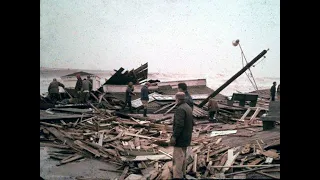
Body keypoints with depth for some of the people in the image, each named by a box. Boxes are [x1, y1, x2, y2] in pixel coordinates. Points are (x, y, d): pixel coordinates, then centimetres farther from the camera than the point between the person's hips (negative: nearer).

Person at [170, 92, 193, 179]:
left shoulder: (180, 109, -20)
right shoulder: (188, 108, 11)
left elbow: (179, 125, -28)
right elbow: (191, 123, 17)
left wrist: (174, 136, -24)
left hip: (180, 138, -10)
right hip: (187, 137, 10)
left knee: (178, 157, -4)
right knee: (183, 155, 19)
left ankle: (177, 176, 1)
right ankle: (182, 173, 31)